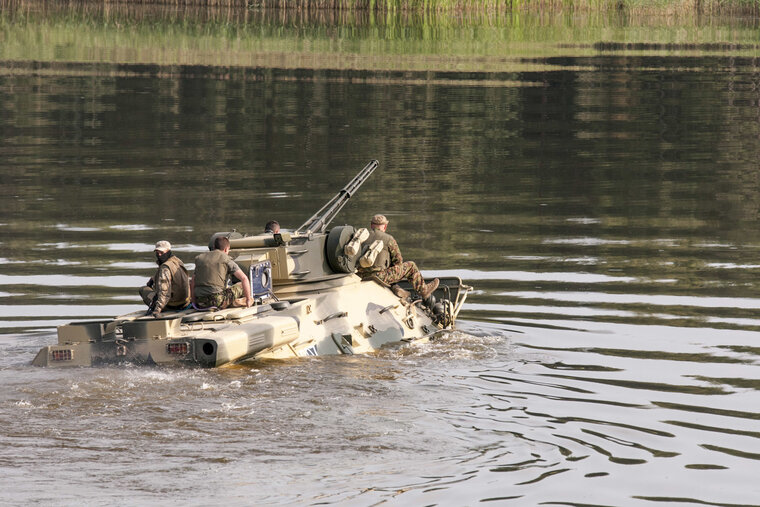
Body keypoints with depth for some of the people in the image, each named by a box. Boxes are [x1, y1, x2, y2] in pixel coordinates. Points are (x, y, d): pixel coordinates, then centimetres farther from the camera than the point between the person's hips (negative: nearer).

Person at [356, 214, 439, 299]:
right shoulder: (388, 239, -4)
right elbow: (398, 260, 2)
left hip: (362, 276, 5)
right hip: (379, 277, -5)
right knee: (410, 266, 12)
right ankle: (423, 291, 26)